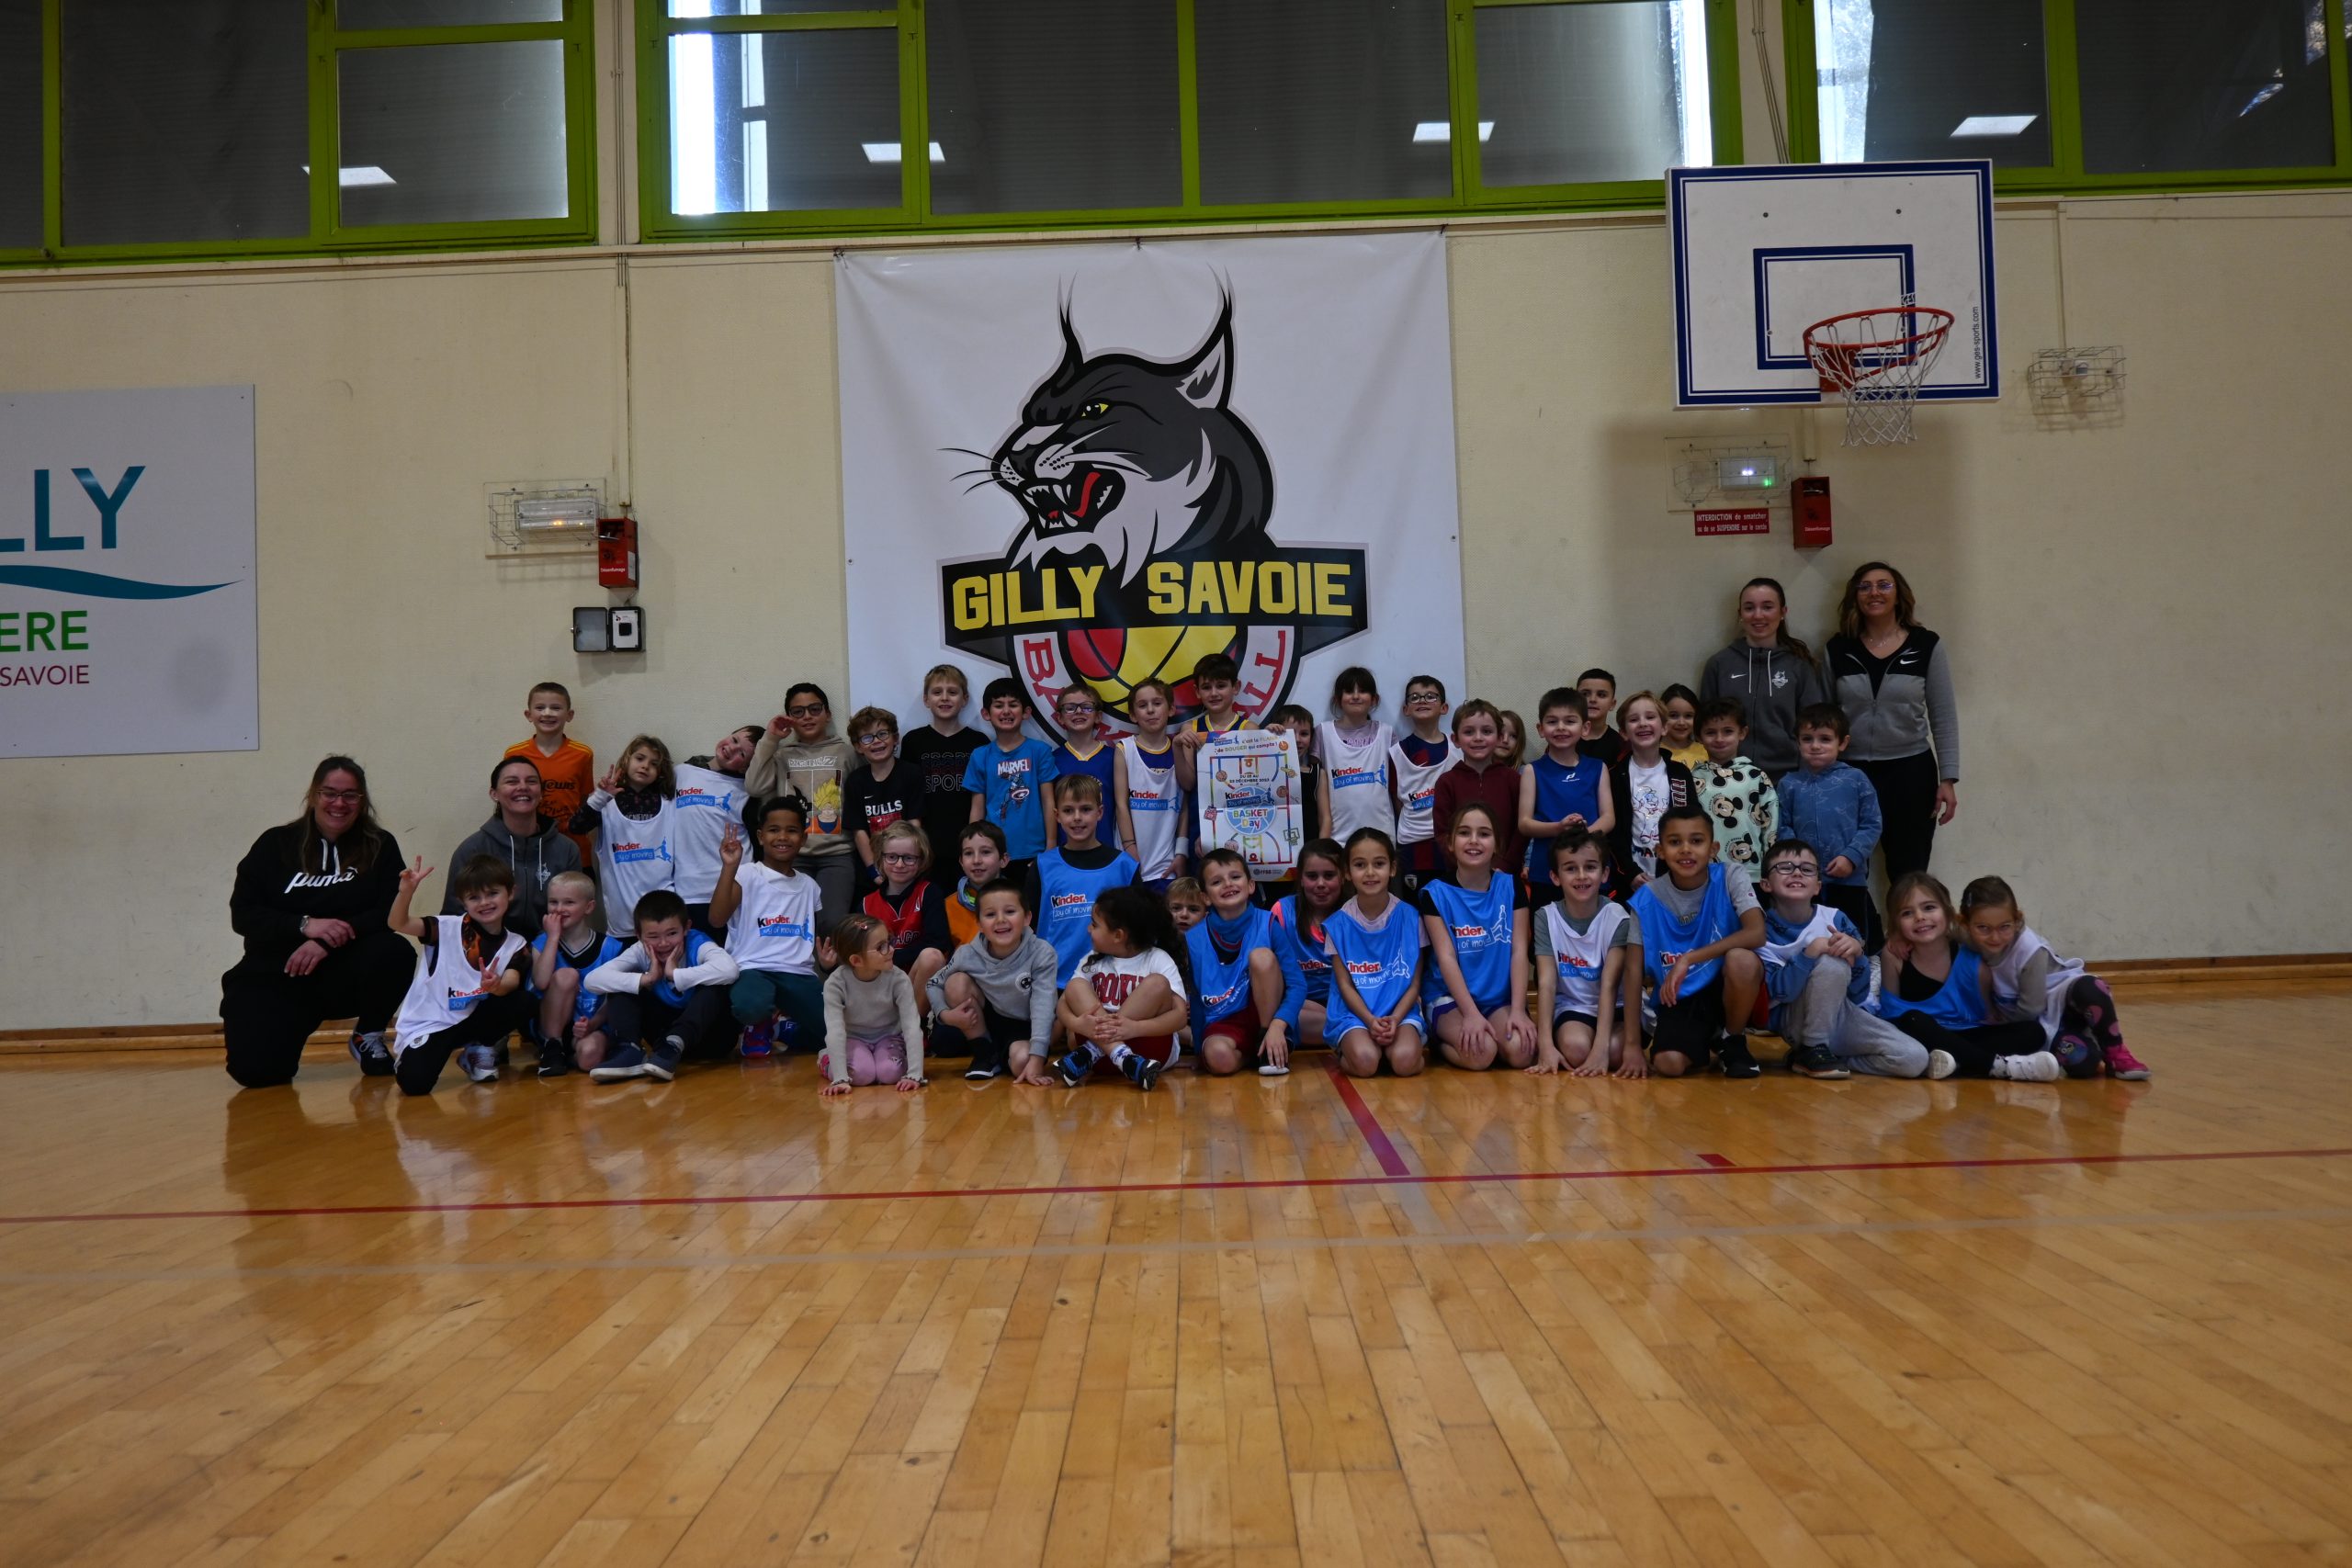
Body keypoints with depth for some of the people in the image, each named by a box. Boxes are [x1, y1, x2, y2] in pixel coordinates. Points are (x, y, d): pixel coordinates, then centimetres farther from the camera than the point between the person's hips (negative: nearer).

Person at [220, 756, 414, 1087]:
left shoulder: (380, 846, 2)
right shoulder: (275, 844, 3)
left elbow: (390, 912, -9)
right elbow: (242, 914, -3)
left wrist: (326, 941, -23)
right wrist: (305, 925, -20)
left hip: (348, 972, 0)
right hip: (275, 975, 0)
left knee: (396, 953, -33)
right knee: (254, 1070, -21)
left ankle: (368, 1037, -2)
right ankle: (291, 1035, 19)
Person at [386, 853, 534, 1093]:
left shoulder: (516, 946, 0)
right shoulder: (448, 928, -6)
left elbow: (511, 982, -17)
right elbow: (397, 923, -17)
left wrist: (496, 986, -41)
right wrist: (407, 891, -36)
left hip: (470, 1020, 3)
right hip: (427, 1025, -3)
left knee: (522, 1004, -22)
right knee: (414, 1083, -26)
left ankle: (475, 1051, 5)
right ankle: (405, 1056, 13)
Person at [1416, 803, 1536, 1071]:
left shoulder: (1511, 886, 4)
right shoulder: (1435, 892, -4)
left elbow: (1519, 951, -2)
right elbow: (1446, 956, -11)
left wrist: (1518, 1010, -14)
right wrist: (1471, 1013, -22)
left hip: (1501, 998, 3)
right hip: (1452, 999, -3)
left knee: (1520, 1050, -26)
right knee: (1480, 1053, -31)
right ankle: (1444, 1041, 3)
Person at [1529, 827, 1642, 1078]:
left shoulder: (1617, 917, -13)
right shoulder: (1546, 917, -9)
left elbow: (1609, 985, -20)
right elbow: (1546, 984, -14)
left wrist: (1601, 1046, -31)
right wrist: (1546, 1045, -25)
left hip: (1615, 1006, 0)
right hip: (1571, 1006, 0)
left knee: (1615, 1051, -29)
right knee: (1576, 1048, -31)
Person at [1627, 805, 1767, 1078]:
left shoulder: (1730, 877, -12)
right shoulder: (1647, 898, -9)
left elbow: (1756, 934, -28)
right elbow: (1635, 971, -7)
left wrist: (1688, 959, -32)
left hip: (1726, 988, -1)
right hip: (1679, 999, 1)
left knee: (1742, 959, -35)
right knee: (1668, 1064, -26)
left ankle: (1732, 1041, -5)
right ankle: (1707, 1041, 13)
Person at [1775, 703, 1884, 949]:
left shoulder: (1856, 780, -2)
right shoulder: (1789, 783, 2)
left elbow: (1871, 825, -4)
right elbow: (1783, 827, 1)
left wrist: (1851, 856, -14)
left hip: (1849, 878, -1)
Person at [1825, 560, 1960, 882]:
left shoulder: (1926, 645, -1)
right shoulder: (1837, 650, 2)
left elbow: (1944, 717, 1)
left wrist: (1948, 778, -4)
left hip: (1911, 771, -1)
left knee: (1909, 876, 7)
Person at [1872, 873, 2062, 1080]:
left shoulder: (1973, 962, -11)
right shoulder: (1894, 956, -11)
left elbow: (1991, 1018, -5)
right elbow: (1891, 1011, -4)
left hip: (1966, 1037, 2)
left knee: (2033, 1031, -15)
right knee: (1912, 1020, -34)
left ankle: (1958, 1058, -36)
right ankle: (1999, 1065, -34)